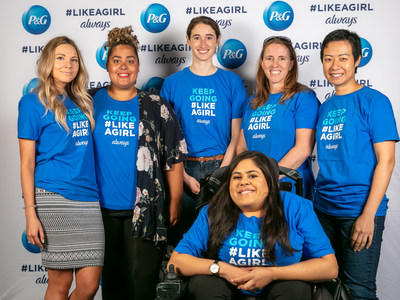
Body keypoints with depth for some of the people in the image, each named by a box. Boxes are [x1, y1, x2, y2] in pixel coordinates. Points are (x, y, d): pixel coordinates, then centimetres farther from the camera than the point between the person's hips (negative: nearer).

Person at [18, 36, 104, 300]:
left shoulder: (82, 102, 16)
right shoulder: (33, 102, 0)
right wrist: (31, 213, -9)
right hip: (54, 199, -5)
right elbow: (27, 162, -4)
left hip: (88, 199, 5)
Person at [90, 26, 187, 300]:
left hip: (144, 210, -1)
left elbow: (174, 157, 5)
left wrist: (175, 201, 2)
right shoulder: (91, 103, 5)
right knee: (110, 278, 12)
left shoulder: (156, 107, 4)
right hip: (101, 209, 1)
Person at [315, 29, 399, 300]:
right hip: (324, 210, 6)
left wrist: (368, 215, -16)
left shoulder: (374, 101, -7)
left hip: (360, 211, -6)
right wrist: (320, 199, 7)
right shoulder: (325, 107, 11)